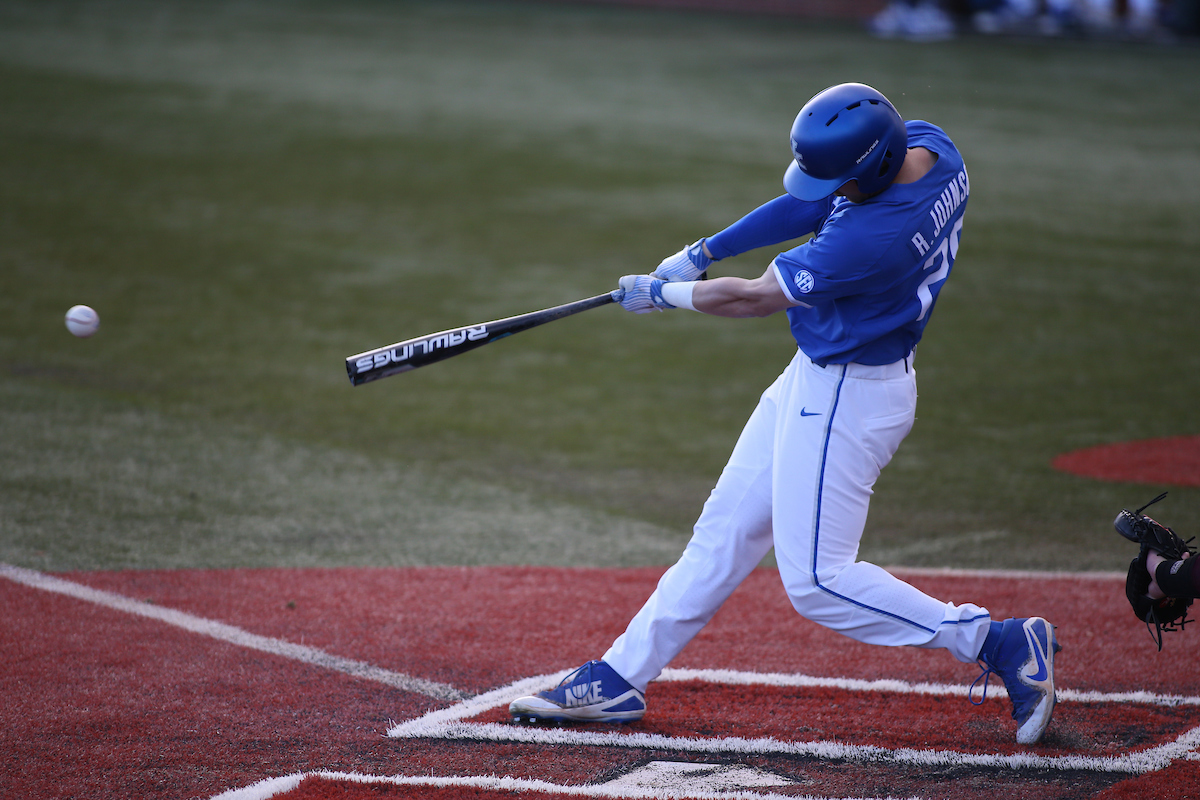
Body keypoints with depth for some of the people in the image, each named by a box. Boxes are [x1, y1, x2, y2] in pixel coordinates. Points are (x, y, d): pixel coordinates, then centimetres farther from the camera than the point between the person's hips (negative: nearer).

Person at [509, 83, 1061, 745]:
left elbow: (754, 298, -17)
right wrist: (706, 250, 5)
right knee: (726, 531, 13)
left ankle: (1004, 644, -2)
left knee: (815, 580, -7)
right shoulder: (924, 144, -7)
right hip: (814, 378, 10)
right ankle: (620, 678, 21)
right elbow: (811, 205, 7)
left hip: (845, 398, -10)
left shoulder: (872, 238, -32)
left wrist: (661, 293, -2)